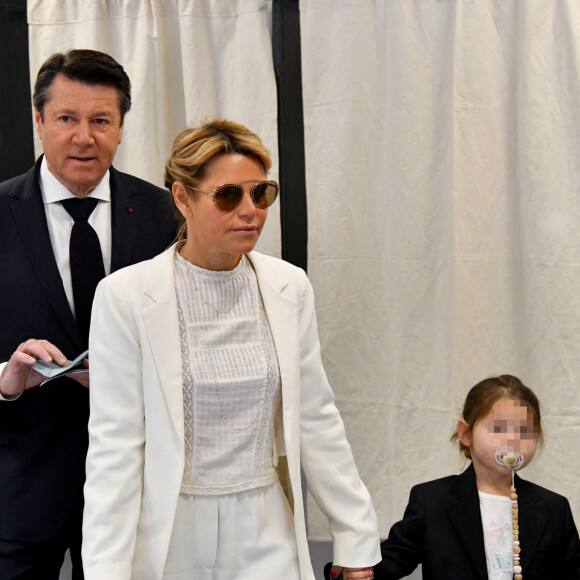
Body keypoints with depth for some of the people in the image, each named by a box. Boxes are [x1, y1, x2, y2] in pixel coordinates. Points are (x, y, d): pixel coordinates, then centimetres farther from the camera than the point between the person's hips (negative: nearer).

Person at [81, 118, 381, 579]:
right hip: (168, 539, -3)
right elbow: (114, 445, -10)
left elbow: (316, 420, 7)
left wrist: (357, 539, 8)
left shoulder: (290, 287, 1)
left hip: (267, 537, 3)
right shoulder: (126, 295, -10)